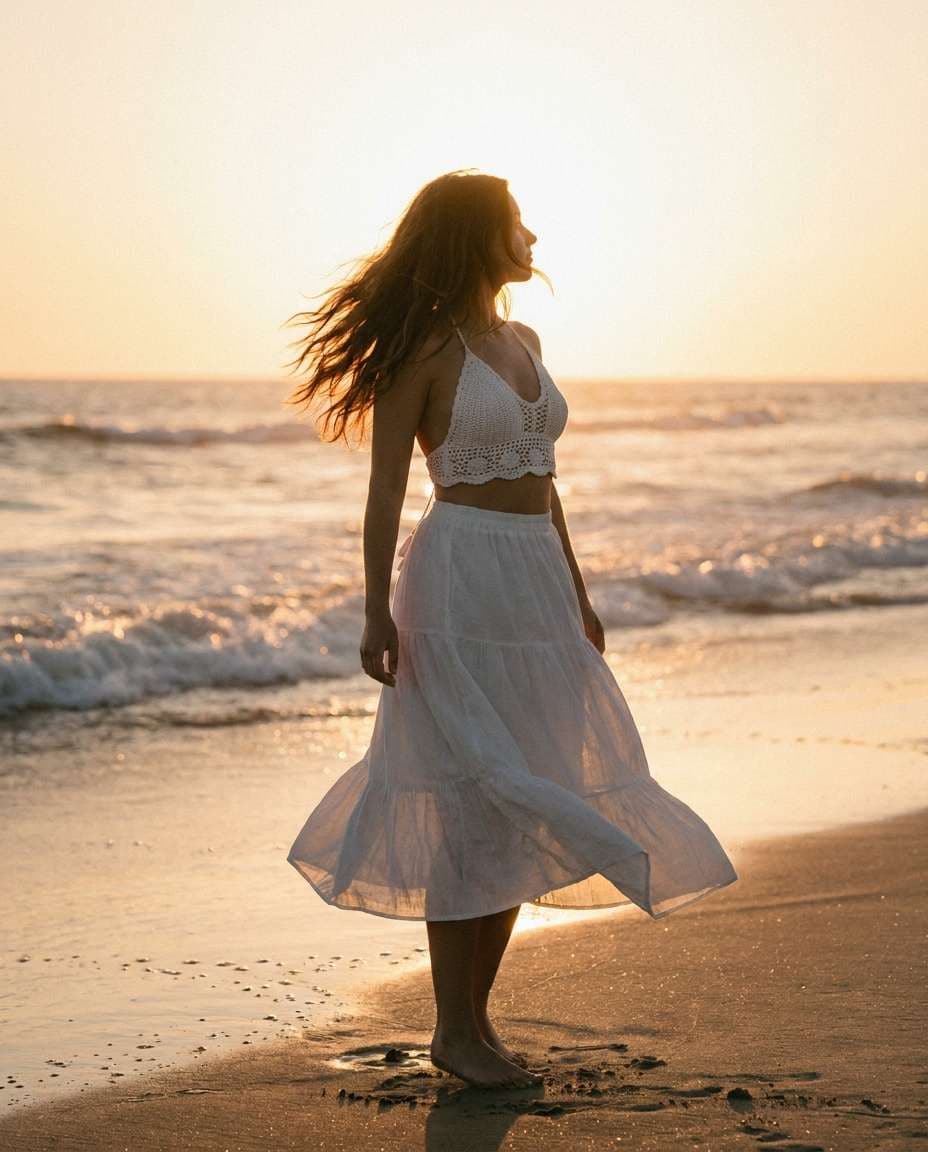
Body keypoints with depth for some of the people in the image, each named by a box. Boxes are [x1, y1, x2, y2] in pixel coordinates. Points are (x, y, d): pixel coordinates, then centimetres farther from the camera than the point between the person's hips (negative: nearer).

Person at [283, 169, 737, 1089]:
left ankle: (476, 1014, 17)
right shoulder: (425, 351, -7)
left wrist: (577, 594, 20)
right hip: (461, 577, -8)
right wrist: (377, 611, -16)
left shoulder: (523, 342, 15)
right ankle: (453, 1032, 3)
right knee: (475, 806, -7)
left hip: (537, 581, 8)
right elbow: (386, 489, -10)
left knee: (524, 806, 8)